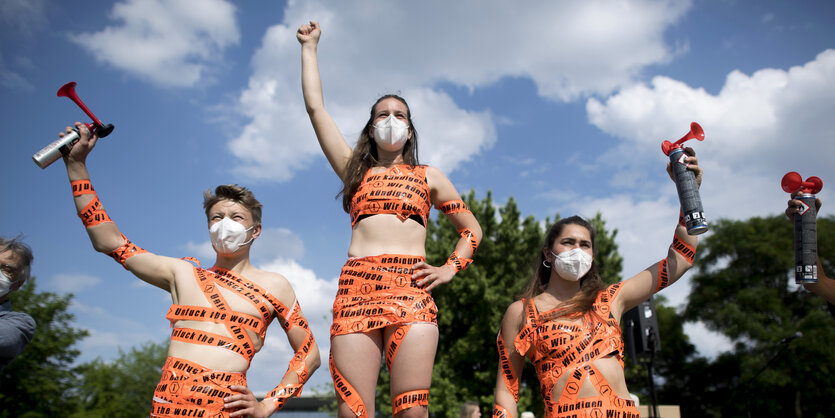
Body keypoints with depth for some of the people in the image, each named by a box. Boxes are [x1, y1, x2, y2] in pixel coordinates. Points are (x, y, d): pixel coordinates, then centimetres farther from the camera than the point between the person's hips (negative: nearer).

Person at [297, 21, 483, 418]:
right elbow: (315, 106, 24)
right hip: (357, 286, 1)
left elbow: (472, 228, 25)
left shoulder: (428, 176, 25)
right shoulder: (355, 170, 25)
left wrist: (450, 269, 8)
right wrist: (310, 47, 32)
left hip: (411, 288, 0)